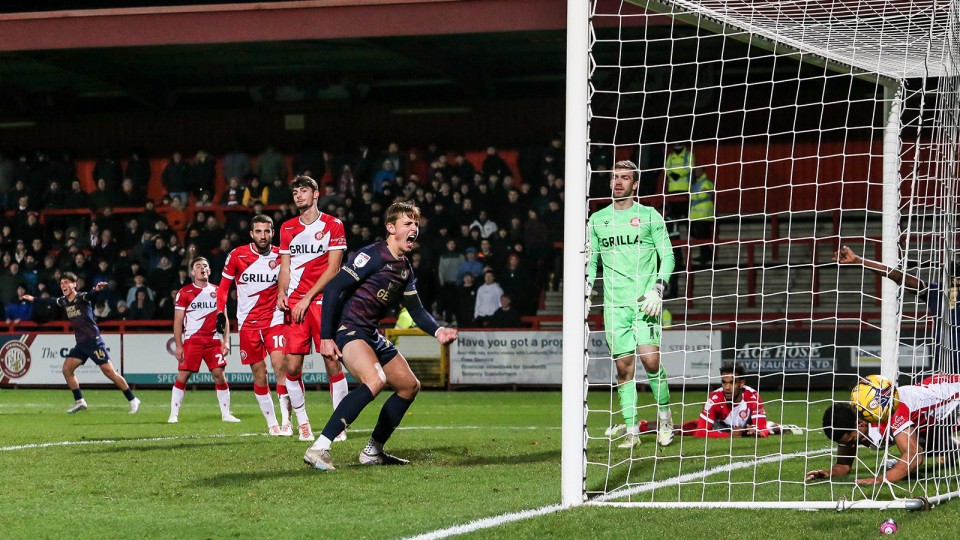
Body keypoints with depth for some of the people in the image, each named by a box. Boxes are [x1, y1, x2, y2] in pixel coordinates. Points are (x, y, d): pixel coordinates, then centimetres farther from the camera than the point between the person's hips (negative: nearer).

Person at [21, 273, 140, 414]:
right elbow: (50, 300, 29)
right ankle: (79, 402, 11)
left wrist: (96, 289, -57)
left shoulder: (82, 297, -12)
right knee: (66, 369, 1)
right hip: (80, 343, 8)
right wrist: (34, 299, 42)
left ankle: (132, 400, -5)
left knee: (109, 371, -11)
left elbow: (90, 295, -35)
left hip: (94, 341, -8)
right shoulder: (64, 301, 9)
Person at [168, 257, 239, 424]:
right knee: (183, 375, -6)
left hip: (213, 341, 2)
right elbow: (178, 321, 3)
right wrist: (178, 345, -3)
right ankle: (173, 414, 0)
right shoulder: (184, 293, 3)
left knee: (219, 374, -5)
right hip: (192, 340, -2)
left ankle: (226, 413, 3)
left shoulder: (217, 291, 11)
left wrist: (226, 341, 4)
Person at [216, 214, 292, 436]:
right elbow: (224, 286, 5)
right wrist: (221, 312, -5)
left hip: (274, 320, 0)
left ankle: (286, 421, -14)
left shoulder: (281, 256, 0)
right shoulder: (237, 256, -3)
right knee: (259, 374, 3)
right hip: (248, 323, 0)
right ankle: (271, 423, 13)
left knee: (280, 366, -16)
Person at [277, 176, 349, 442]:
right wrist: (281, 293, -2)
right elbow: (285, 267, 17)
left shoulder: (333, 225, 2)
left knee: (332, 362, -10)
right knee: (292, 366, -5)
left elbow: (332, 268, -4)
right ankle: (302, 422, 6)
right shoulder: (287, 228, 15)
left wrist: (307, 298, -10)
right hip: (294, 302, 3)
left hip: (323, 300, -3)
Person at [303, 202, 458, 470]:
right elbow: (333, 289, -18)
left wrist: (438, 331, -3)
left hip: (370, 334, 10)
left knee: (410, 386, 15)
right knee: (374, 380, -33)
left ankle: (372, 452, 23)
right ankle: (318, 449, -34)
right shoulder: (372, 256, -14)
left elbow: (416, 310, 18)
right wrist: (326, 337, -23)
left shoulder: (405, 267, 13)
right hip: (346, 329, -10)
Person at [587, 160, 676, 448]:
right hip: (614, 304, 3)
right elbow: (591, 260, 21)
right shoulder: (597, 219, 13)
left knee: (650, 359, -14)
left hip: (644, 302, -3)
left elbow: (667, 256, 3)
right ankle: (631, 430, 3)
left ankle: (665, 416, 7)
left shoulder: (649, 216, 4)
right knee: (624, 366, -1)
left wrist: (658, 289, -9)